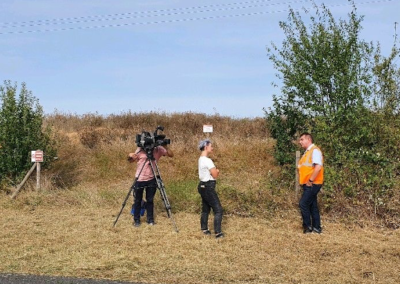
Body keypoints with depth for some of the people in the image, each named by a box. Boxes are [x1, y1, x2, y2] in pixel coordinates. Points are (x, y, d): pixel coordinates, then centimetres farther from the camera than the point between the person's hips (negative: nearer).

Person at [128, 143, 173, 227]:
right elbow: (131, 160, -3)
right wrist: (130, 156, -27)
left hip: (151, 179, 1)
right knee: (137, 200, 7)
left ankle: (150, 219, 23)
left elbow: (171, 154, -8)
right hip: (139, 179, -1)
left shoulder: (158, 149, -5)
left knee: (150, 200, 10)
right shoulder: (140, 149, -9)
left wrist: (165, 146, -24)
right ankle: (136, 220, 19)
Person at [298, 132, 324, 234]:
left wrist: (310, 180, -20)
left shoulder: (315, 150, -13)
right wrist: (304, 180, 11)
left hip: (312, 184, -9)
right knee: (312, 205, 12)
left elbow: (318, 167, -24)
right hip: (308, 184, 9)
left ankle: (307, 226, 1)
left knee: (303, 204, -10)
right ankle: (316, 227, 18)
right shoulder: (307, 152, 17)